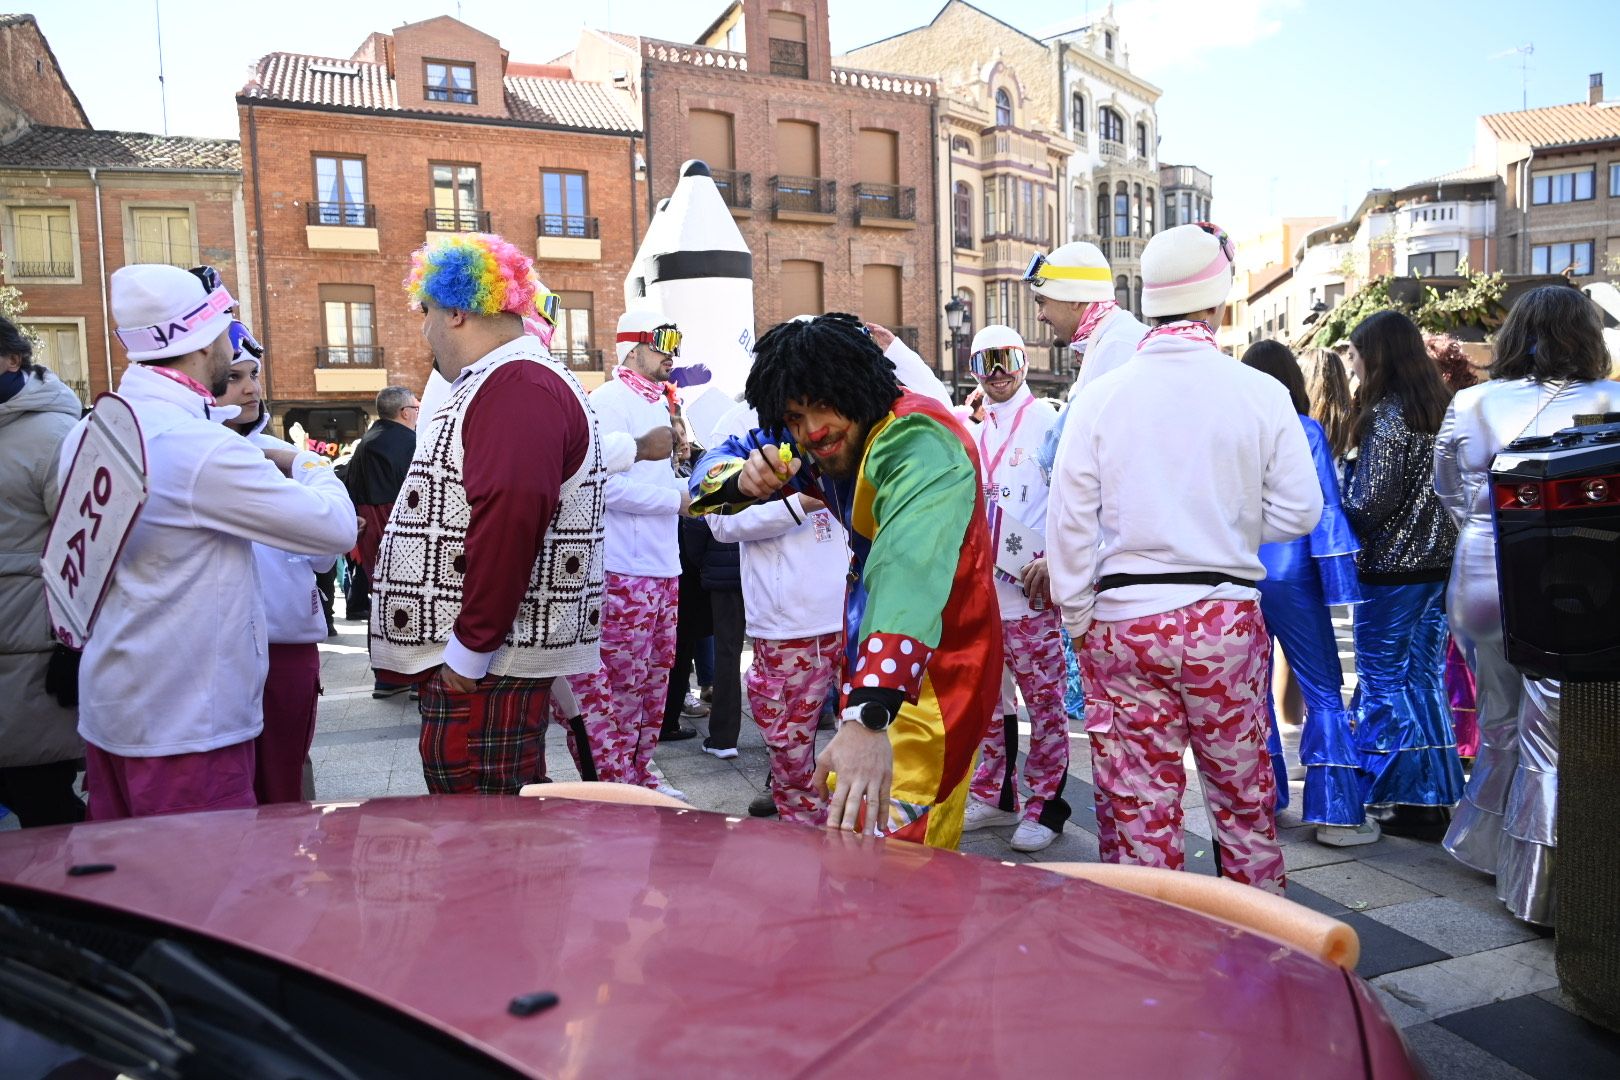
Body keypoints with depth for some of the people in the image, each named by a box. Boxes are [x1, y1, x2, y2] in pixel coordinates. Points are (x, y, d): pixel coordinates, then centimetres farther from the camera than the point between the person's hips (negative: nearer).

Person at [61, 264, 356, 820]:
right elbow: (336, 527, -17)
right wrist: (305, 464, 2)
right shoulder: (201, 447, -22)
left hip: (105, 711, 9)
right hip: (185, 727, -9)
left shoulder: (87, 433, 5)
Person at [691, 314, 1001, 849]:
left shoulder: (918, 444, -26)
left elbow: (909, 573, -41)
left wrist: (868, 718, -53)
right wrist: (744, 480, -21)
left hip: (935, 662, -8)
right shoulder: (811, 442, -1)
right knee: (848, 827, 16)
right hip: (871, 663, 8)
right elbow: (715, 464, 5)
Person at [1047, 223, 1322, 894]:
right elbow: (1297, 513, 0)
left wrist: (1078, 619, 7)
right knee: (1244, 799, 17)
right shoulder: (1261, 394, -4)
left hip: (1119, 624, 0)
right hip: (1225, 619, 1)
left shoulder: (1099, 397, -4)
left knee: (1138, 806, 9)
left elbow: (1070, 522, -3)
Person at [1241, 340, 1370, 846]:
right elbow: (1326, 508, -8)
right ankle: (1336, 813, 4)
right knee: (1323, 691, 4)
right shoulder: (1305, 431, -6)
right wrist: (1338, 580, -5)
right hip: (1289, 575, -3)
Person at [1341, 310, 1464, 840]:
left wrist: (1340, 504, -1)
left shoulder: (1386, 416, -15)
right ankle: (1435, 796, 22)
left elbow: (1372, 501, -18)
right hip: (1437, 564, 8)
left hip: (1391, 568, -8)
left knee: (1384, 683, 3)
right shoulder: (1441, 406, 9)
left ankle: (1407, 803, 10)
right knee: (1425, 679, 15)